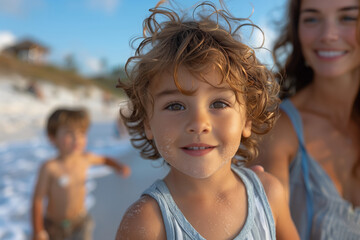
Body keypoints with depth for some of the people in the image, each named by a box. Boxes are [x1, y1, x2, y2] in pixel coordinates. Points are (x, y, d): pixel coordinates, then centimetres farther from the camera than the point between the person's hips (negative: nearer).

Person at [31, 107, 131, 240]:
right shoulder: (50, 168, -22)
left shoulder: (85, 159, -10)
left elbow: (104, 159, 13)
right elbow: (37, 200, -15)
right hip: (54, 226, -2)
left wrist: (119, 167, -4)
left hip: (80, 223, 2)